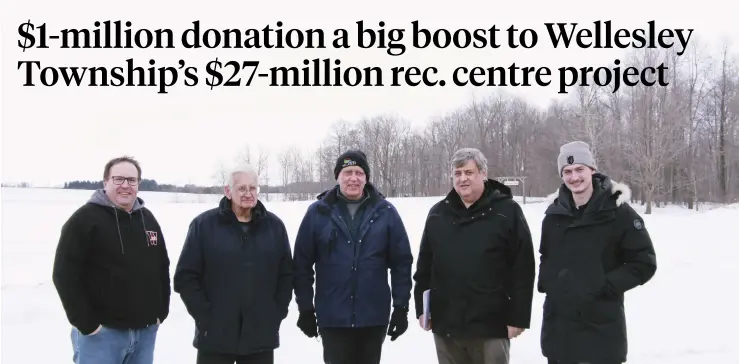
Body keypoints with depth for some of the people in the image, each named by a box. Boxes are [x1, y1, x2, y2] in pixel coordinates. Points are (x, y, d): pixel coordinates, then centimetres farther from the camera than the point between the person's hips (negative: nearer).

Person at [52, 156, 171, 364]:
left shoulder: (148, 219, 12)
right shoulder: (85, 218, -8)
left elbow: (162, 268, 17)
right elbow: (65, 275, -12)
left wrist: (161, 312, 10)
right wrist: (86, 323, -14)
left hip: (145, 330, 6)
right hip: (101, 332, -5)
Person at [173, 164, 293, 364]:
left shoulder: (274, 225, 6)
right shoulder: (204, 224, -2)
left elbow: (286, 274, 9)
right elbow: (185, 277, -3)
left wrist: (276, 314, 0)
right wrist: (205, 316, -9)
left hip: (262, 337, 2)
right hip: (215, 337, -2)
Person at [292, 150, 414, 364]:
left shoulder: (385, 212, -1)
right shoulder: (318, 212, -3)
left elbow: (402, 262, 2)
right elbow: (302, 263, 1)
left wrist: (401, 306, -1)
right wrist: (305, 308, 0)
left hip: (374, 317, 1)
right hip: (333, 318, -1)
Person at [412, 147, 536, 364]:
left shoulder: (507, 211, -5)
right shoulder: (438, 214, 9)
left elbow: (523, 269, -7)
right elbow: (424, 266, 13)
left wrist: (518, 317, -10)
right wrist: (421, 308, 9)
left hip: (491, 326, -4)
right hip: (445, 325, 4)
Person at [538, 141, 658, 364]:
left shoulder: (618, 212, -9)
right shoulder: (554, 213, 6)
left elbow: (645, 263, -7)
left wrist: (608, 285, -15)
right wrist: (545, 281, 4)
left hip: (602, 326, -5)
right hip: (557, 324, 5)